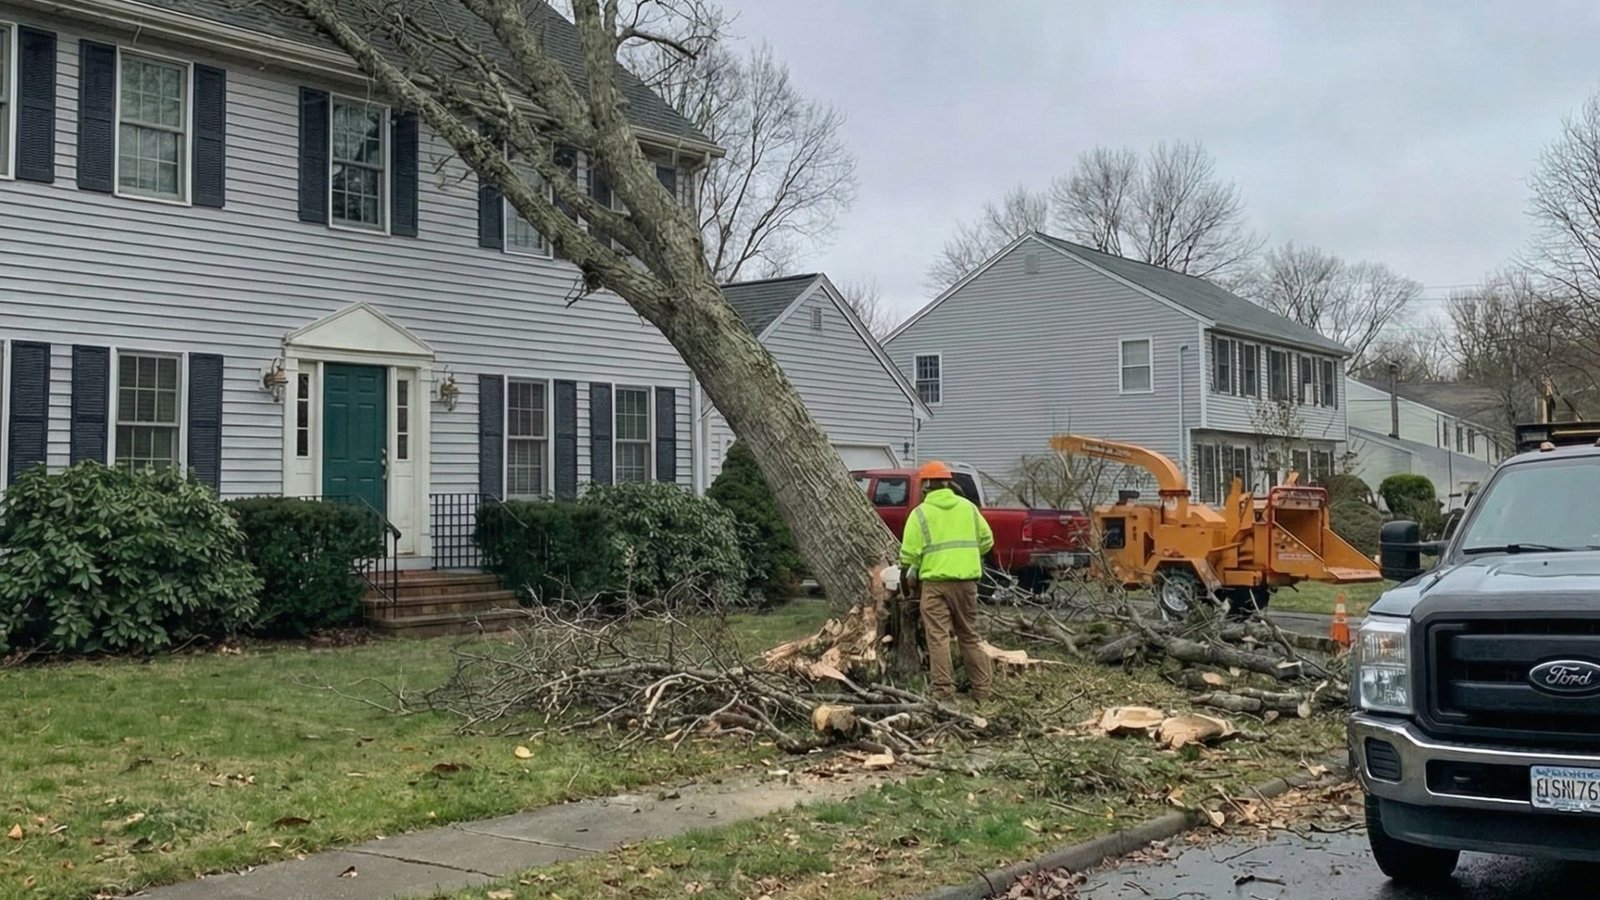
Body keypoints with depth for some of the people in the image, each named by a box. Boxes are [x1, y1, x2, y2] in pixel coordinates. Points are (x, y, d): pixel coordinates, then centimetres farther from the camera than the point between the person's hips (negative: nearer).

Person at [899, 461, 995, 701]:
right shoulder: (967, 506, 10)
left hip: (935, 582, -4)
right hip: (966, 580, 4)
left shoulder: (920, 513, -3)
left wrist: (909, 572, 12)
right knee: (970, 636, 14)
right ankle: (983, 689, 15)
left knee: (938, 638, -1)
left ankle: (944, 691, -4)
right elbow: (986, 540, 13)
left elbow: (909, 553, -7)